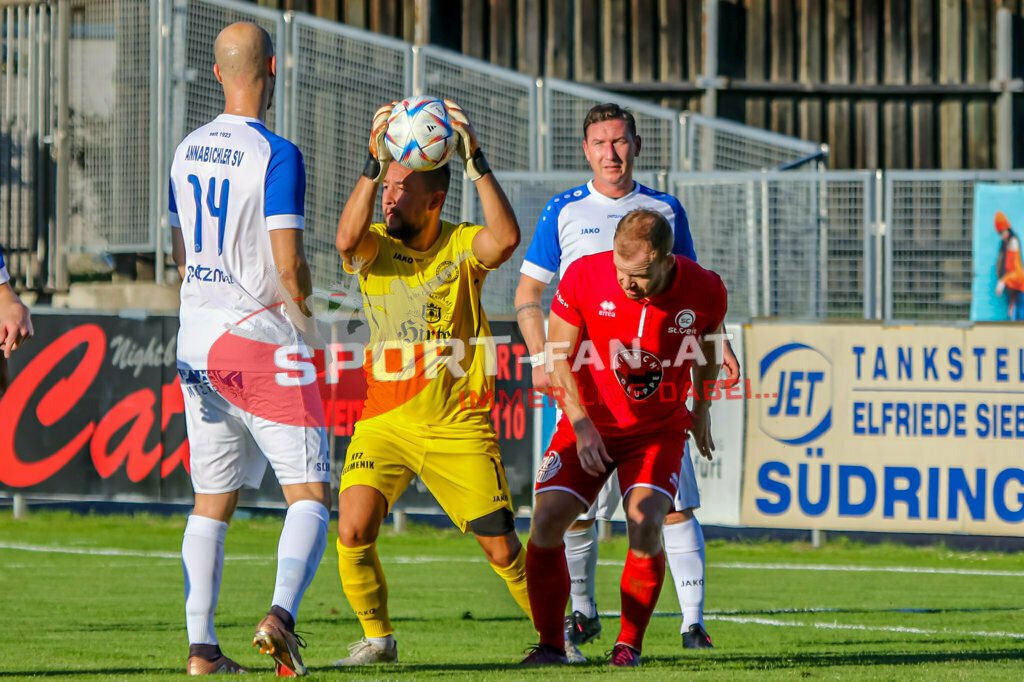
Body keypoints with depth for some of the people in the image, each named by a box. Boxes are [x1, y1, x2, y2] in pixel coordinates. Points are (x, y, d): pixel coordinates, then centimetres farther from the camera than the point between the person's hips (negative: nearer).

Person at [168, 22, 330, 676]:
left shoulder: (187, 151, 10)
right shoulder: (276, 154, -13)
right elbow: (288, 264, -17)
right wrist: (303, 305, 2)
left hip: (197, 346, 7)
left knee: (212, 500, 11)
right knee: (311, 493, -3)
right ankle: (282, 613, -23)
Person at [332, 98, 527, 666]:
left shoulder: (462, 246, -4)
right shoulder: (377, 246, -1)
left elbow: (505, 238, -27)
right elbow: (347, 241, -25)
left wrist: (475, 163, -28)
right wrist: (373, 166, -31)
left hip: (459, 427, -1)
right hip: (384, 422, 1)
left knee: (501, 548, 1)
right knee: (354, 531, -16)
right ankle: (377, 638, 4)